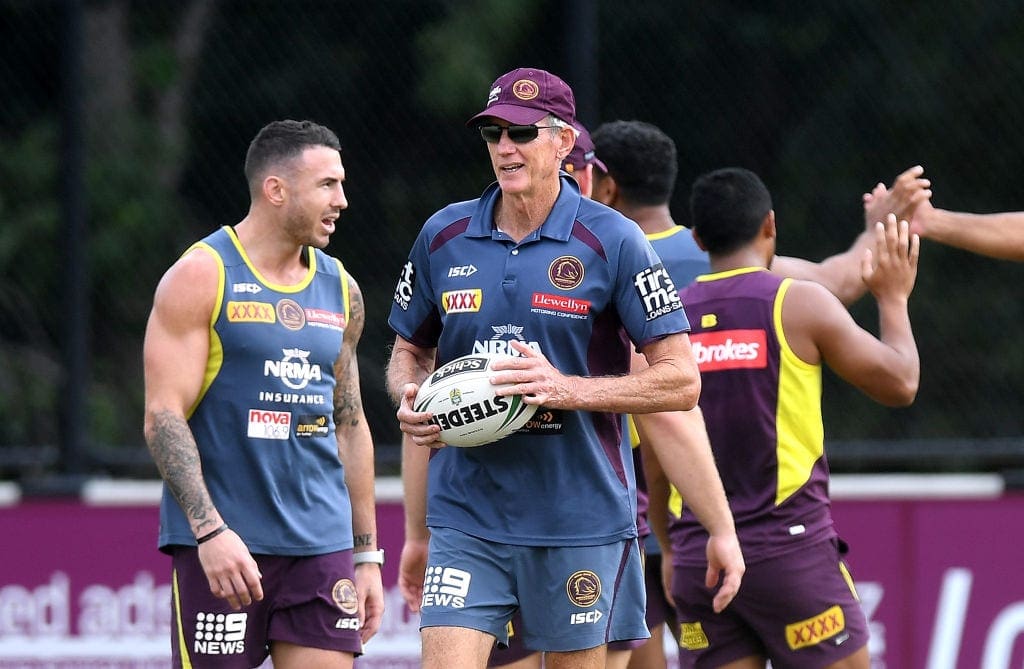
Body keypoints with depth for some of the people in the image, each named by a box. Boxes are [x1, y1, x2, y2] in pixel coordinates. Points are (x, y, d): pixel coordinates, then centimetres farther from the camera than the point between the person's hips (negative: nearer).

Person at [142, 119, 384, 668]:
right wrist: (210, 531, -22)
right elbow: (163, 417, -11)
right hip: (221, 543, -5)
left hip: (322, 542, 5)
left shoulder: (340, 290, 14)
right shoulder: (201, 277, -5)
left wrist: (367, 554, 17)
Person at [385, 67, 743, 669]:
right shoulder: (443, 237, 6)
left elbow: (680, 380, -7)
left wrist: (568, 389, -18)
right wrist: (410, 397, -3)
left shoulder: (613, 242, -5)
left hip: (582, 523, -2)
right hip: (465, 520, 2)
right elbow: (409, 353, 20)